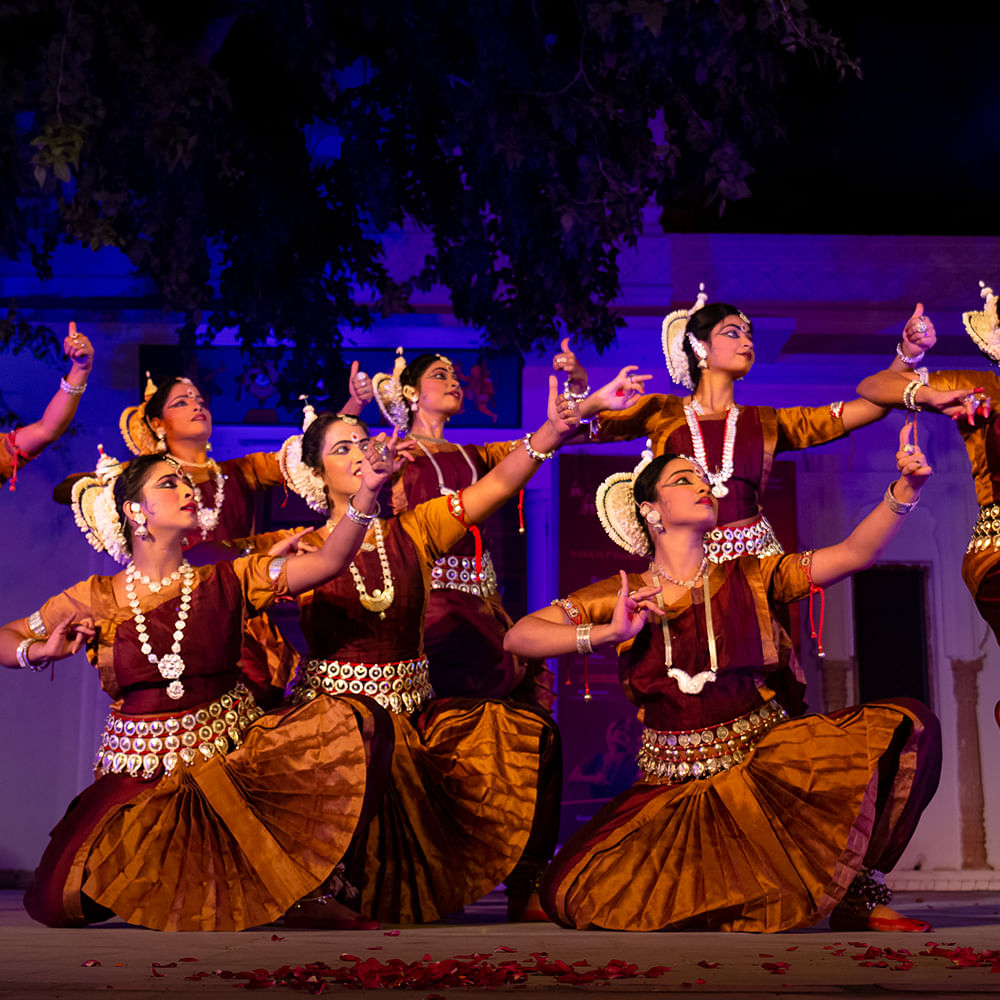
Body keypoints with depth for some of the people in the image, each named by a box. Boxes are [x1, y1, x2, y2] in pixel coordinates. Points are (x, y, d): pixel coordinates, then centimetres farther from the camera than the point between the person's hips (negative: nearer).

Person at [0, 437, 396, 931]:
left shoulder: (227, 583, 2)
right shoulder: (94, 602, 1)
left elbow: (328, 561, -10)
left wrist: (367, 491, -24)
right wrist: (41, 651, -11)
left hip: (235, 755, 1)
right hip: (142, 773, -1)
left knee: (356, 720, -22)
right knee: (61, 899, -22)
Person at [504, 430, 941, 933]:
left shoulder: (747, 579, 4)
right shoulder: (624, 597, 2)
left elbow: (853, 553, -5)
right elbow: (519, 636, -4)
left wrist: (904, 489, -20)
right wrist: (607, 633, -18)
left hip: (766, 758, 1)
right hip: (674, 786, 0)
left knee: (907, 727, -21)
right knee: (573, 891, -23)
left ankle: (857, 896, -4)